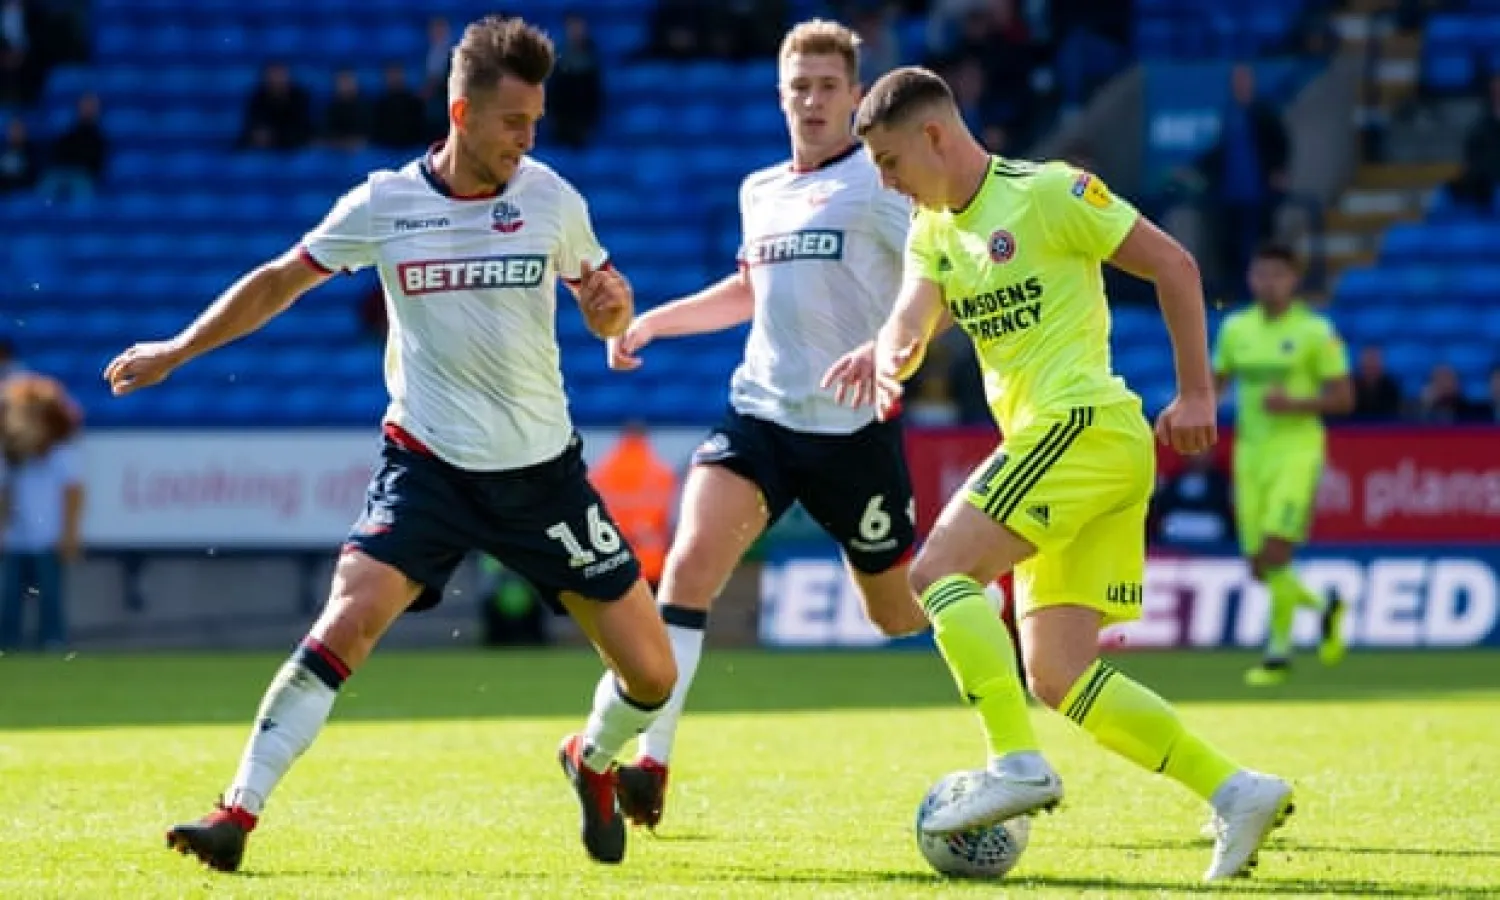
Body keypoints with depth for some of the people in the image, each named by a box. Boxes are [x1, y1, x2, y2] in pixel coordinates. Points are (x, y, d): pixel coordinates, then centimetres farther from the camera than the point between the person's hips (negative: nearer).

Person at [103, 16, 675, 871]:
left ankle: (593, 761, 34)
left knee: (652, 675, 0)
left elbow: (605, 315, 10)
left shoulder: (552, 199, -3)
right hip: (429, 467, -1)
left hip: (545, 470, 2)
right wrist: (176, 351, 13)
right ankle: (238, 814, -18)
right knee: (345, 623, -24)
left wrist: (613, 302, -14)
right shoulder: (384, 205, -6)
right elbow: (282, 280, 9)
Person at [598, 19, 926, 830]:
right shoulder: (759, 192, 14)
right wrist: (652, 320, 22)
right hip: (760, 413, 5)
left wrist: (887, 345, -30)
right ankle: (648, 768, -22)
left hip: (853, 428, -5)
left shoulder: (880, 181, -6)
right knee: (690, 562, -18)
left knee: (900, 612, 8)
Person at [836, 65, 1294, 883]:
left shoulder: (1048, 193, -6)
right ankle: (1236, 791, -1)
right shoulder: (932, 232, 17)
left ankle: (1017, 763, -22)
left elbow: (1173, 265, -4)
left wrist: (1196, 393, -6)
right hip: (1050, 441, 9)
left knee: (939, 571, -18)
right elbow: (910, 319, 2)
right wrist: (888, 356, -22)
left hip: (1083, 423, -9)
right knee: (1058, 678, 1)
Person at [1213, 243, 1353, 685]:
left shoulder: (1315, 331, -4)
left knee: (1275, 552, -17)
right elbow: (1216, 383, 19)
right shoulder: (1235, 328, 10)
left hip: (1297, 448, -5)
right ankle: (1324, 608, 30)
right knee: (1259, 566, 3)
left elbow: (1344, 398, -4)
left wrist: (1293, 403, -19)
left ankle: (1279, 651, -5)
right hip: (1250, 451, 5)